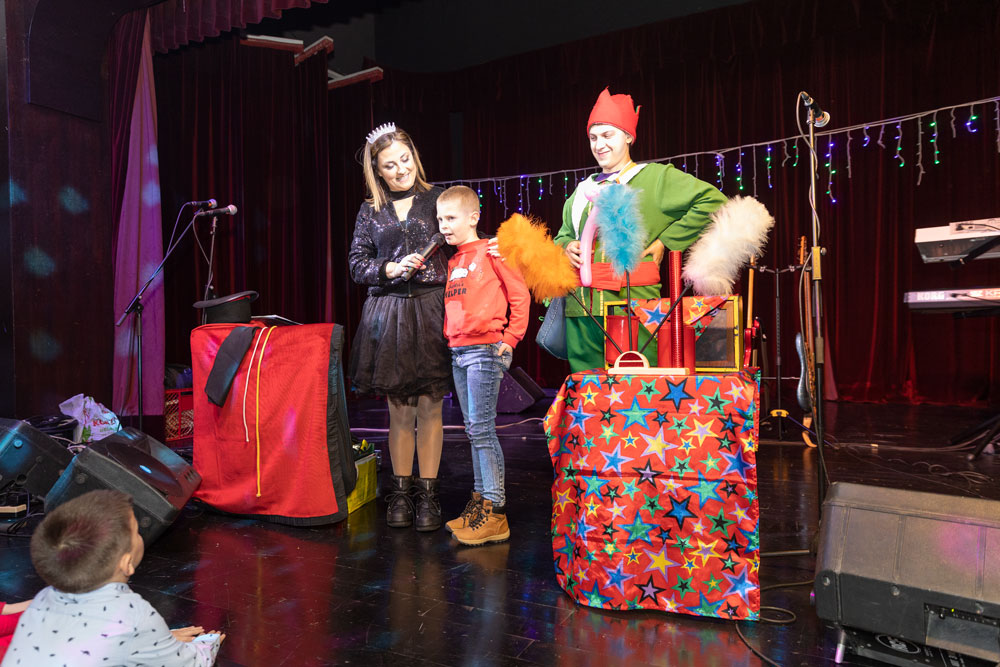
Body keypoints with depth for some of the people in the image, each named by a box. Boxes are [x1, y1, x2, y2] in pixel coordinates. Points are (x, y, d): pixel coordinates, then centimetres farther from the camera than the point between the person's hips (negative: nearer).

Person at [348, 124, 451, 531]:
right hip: (388, 315, 2)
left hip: (432, 311, -1)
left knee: (429, 406, 1)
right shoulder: (370, 212, 13)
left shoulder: (437, 199, 8)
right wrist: (393, 269, -8)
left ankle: (428, 493, 12)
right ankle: (400, 491, 18)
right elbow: (357, 265, 9)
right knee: (399, 410, 7)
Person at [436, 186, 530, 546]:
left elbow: (520, 294, -7)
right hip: (457, 351, 8)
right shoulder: (452, 262, 17)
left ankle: (495, 512, -4)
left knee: (482, 427, -9)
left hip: (485, 349, -8)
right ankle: (480, 499, 21)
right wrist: (449, 337, 13)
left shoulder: (491, 252, -4)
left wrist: (509, 338, -9)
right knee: (474, 429, 12)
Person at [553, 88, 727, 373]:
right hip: (581, 311, 5)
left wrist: (665, 241, -6)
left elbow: (713, 200, -4)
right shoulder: (584, 190, 21)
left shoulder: (657, 178, 4)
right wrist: (566, 247, 7)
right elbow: (563, 235, 31)